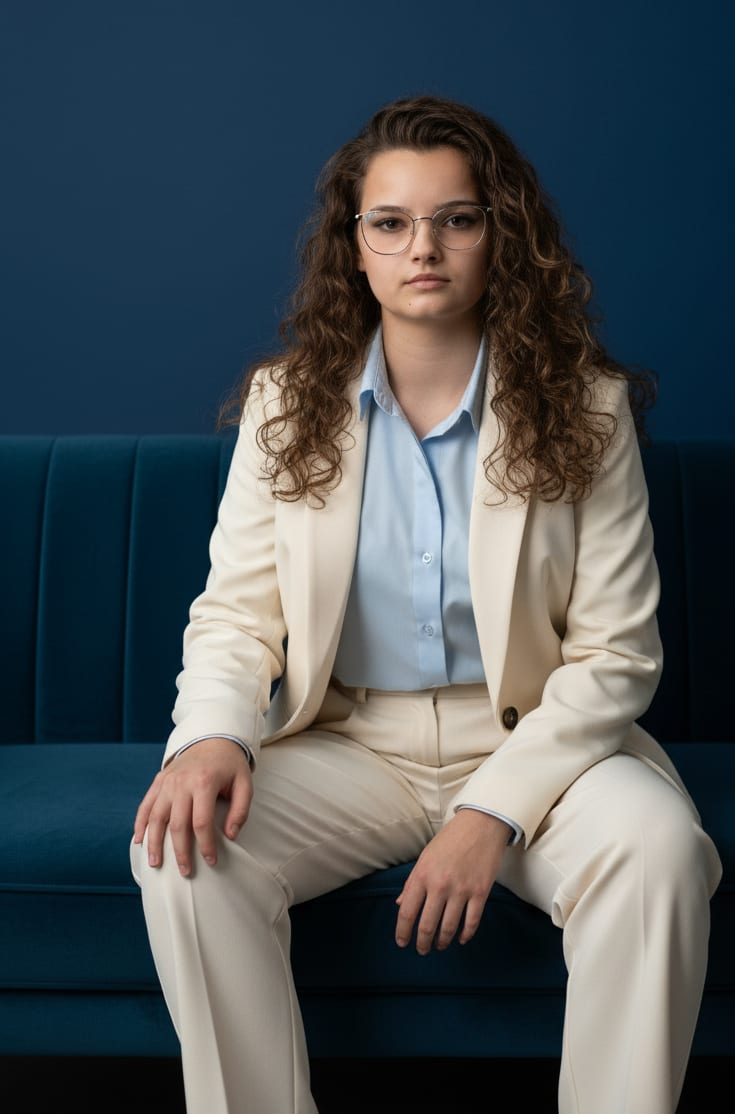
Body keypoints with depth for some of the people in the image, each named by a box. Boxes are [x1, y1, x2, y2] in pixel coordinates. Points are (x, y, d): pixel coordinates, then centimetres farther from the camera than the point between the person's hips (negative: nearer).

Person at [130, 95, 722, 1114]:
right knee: (186, 845, -25)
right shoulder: (286, 404, 2)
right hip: (345, 743, 2)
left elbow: (614, 655, -6)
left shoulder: (584, 407, -4)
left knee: (660, 848, -31)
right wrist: (214, 735, -22)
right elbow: (235, 614, 2)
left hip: (531, 741, -1)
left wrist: (496, 810, -20)